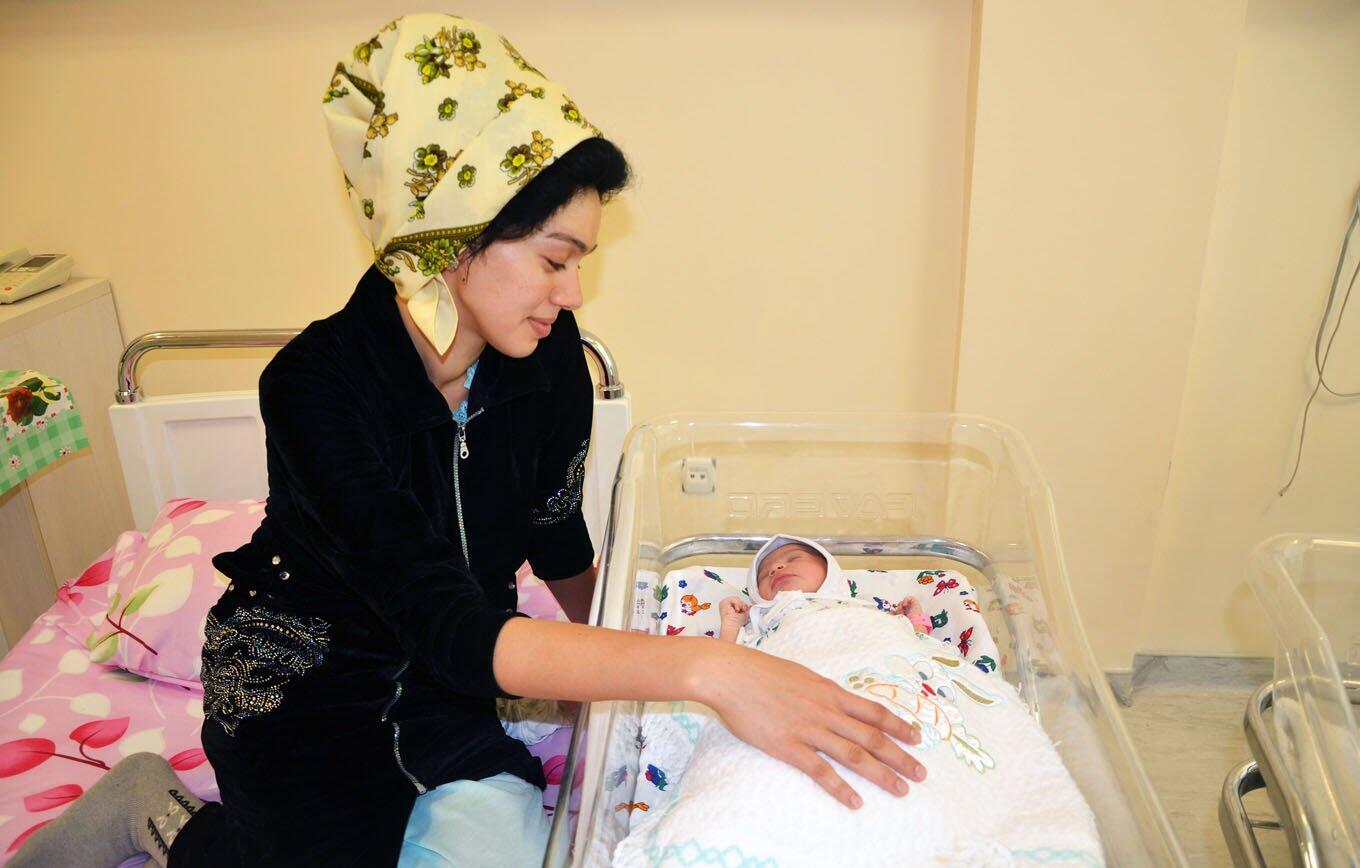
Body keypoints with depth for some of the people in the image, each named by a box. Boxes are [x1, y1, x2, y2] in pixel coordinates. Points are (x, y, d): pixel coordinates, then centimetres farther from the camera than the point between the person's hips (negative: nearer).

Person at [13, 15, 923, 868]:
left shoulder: (548, 356, -13)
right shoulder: (319, 386, -29)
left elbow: (561, 546, 2)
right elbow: (451, 630, -37)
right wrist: (701, 668, -46)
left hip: (448, 672, 5)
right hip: (300, 674, -4)